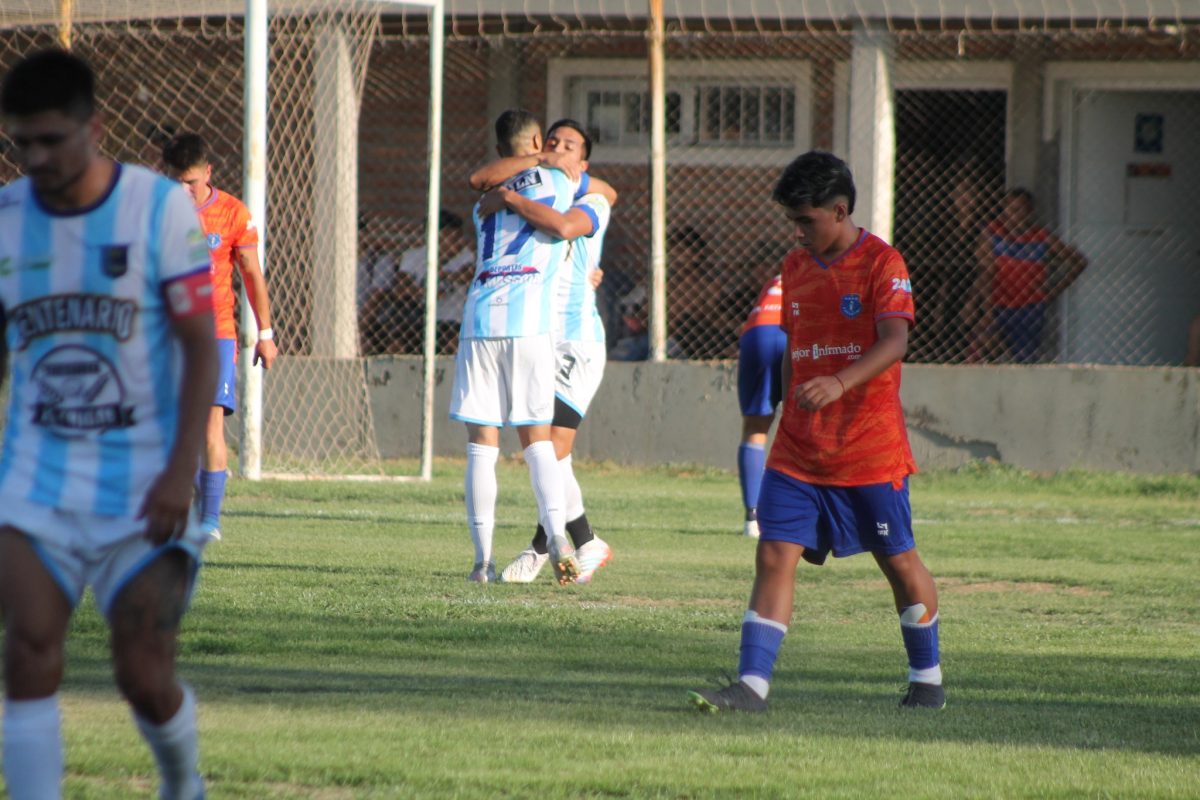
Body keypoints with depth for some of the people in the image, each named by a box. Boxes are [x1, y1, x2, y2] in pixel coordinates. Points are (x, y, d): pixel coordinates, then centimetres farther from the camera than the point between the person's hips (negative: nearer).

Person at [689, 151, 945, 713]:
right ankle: (752, 684, -12)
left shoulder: (881, 263, -8)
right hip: (799, 451, 5)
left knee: (899, 562, 6)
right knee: (775, 556, -7)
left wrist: (840, 381, -37)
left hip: (871, 453, -5)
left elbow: (894, 341, -22)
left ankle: (927, 677, 23)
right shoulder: (795, 266, 11)